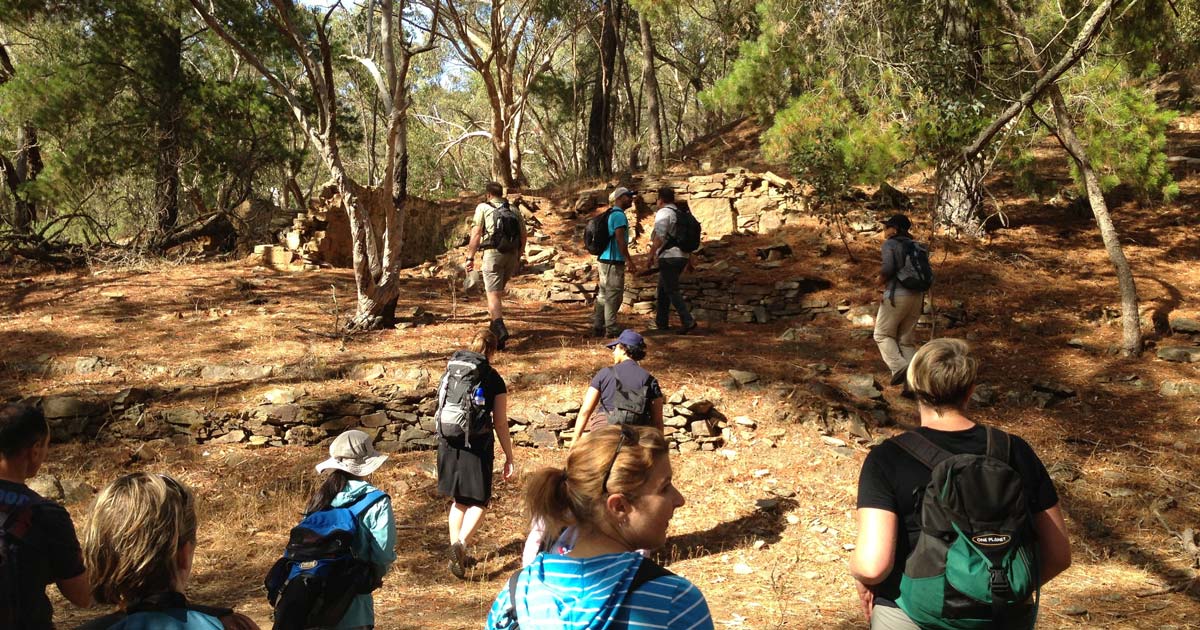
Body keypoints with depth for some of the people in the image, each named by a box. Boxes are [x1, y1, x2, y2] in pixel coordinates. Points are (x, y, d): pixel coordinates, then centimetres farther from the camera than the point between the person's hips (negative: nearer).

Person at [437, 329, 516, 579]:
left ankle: (456, 553, 22)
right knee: (479, 501, 9)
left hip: (449, 443, 4)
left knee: (459, 500, 19)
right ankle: (461, 543, -14)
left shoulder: (451, 371, 6)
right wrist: (509, 458, 2)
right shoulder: (494, 380, -6)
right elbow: (500, 424, -5)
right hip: (477, 445, -4)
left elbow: (442, 408, 15)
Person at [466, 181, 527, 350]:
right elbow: (524, 236, 15)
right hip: (512, 254, 5)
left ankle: (500, 329, -27)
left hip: (493, 254, -5)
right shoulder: (515, 210, 14)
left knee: (493, 294, -8)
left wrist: (470, 257, -3)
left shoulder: (483, 208, 1)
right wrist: (519, 257, 25)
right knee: (499, 291, 23)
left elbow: (476, 234, -6)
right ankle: (495, 324, 32)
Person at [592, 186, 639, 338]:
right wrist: (629, 261, -19)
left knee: (603, 295, 12)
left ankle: (597, 328, 16)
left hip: (603, 260, 10)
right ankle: (611, 330, -5)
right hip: (613, 262, -10)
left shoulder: (609, 214, 18)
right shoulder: (619, 215, -12)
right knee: (613, 297, -6)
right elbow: (620, 240, -20)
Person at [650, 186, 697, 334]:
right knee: (663, 289, 18)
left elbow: (659, 238, -19)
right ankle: (661, 322, 22)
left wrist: (650, 255, -14)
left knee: (672, 291, -7)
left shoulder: (663, 213, -10)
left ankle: (688, 321, -17)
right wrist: (689, 258, 26)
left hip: (669, 257, -9)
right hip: (682, 256, 9)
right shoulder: (680, 213, 16)